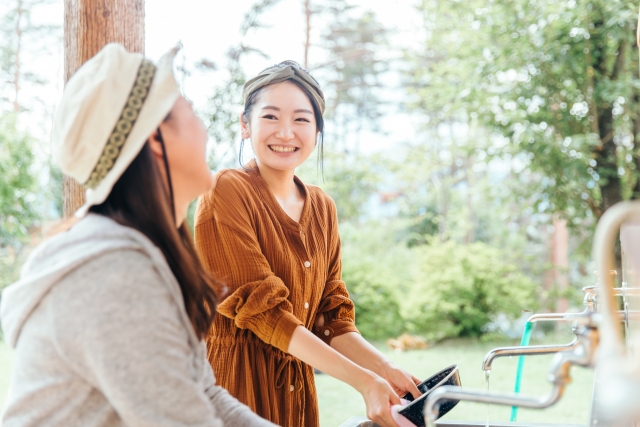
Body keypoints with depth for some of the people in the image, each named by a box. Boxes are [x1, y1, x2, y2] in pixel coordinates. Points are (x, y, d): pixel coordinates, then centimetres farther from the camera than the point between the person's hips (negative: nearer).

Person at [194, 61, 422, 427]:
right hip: (236, 385, -6)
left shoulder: (322, 208, 8)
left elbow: (331, 318, 6)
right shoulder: (226, 193, -12)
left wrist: (385, 370, -12)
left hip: (297, 390, 6)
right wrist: (363, 381, -23)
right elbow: (262, 309, -18)